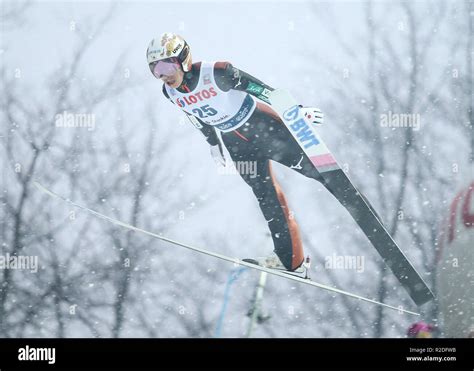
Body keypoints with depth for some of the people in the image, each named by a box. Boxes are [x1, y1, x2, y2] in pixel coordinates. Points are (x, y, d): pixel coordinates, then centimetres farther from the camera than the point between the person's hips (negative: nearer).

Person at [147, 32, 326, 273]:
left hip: (264, 126, -5)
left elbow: (262, 88, -20)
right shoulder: (169, 92, -8)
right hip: (238, 146, 5)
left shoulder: (216, 73, -28)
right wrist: (213, 144, 22)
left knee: (315, 168, -8)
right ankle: (290, 258, 9)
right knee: (267, 198, 4)